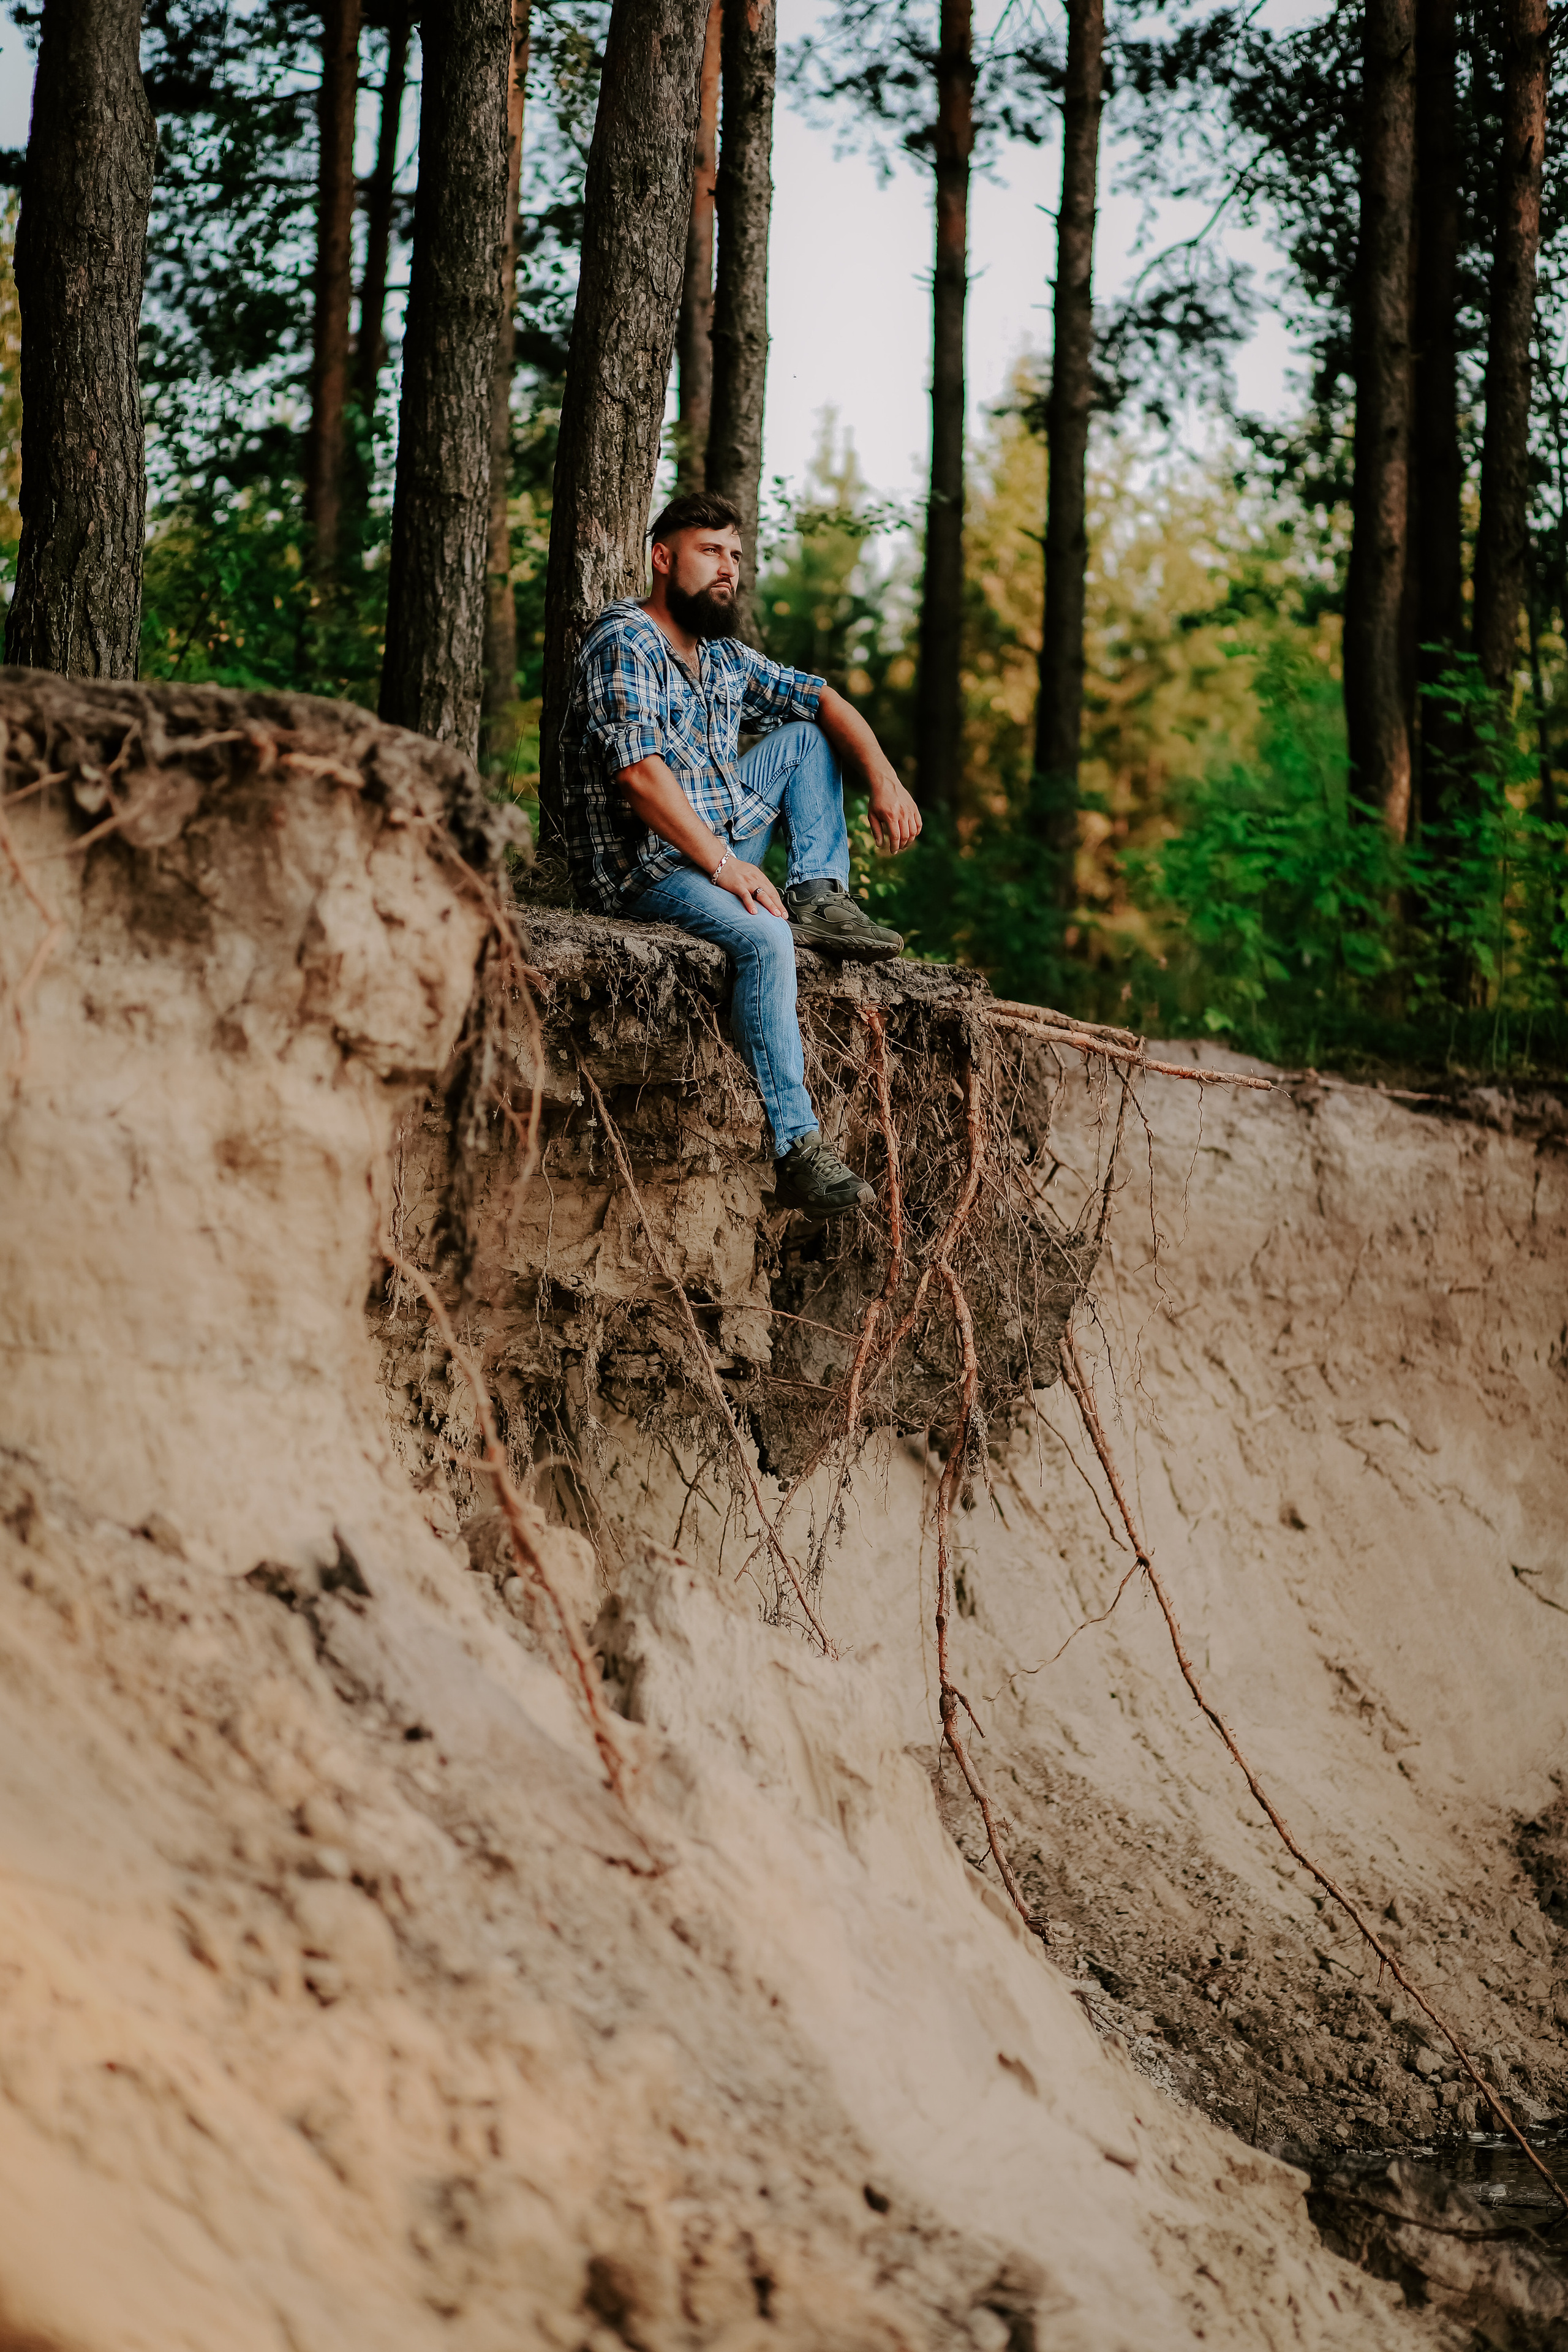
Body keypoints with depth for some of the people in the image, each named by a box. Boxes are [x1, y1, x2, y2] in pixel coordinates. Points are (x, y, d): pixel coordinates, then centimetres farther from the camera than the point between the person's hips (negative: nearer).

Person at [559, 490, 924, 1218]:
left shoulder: (724, 658, 14)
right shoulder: (625, 645, -13)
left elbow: (821, 700, 19)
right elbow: (638, 771, -24)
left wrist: (884, 782, 0)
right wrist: (724, 864, -27)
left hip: (719, 845, 9)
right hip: (643, 866, -9)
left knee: (804, 737, 12)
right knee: (764, 938, -33)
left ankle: (820, 896, -6)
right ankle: (797, 1151, -37)